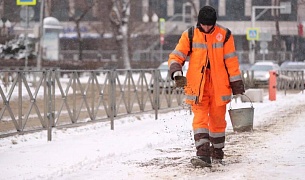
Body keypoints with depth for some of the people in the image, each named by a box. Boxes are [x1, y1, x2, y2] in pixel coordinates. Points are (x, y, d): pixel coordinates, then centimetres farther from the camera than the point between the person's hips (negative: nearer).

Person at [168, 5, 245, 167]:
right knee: (200, 119, -11)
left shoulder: (224, 35, 0)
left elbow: (231, 61, 2)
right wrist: (177, 74, -19)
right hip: (198, 86, 0)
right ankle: (203, 155, -18)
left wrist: (237, 85, 1)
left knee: (217, 120, 9)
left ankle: (217, 154, 25)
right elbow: (175, 56, 0)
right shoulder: (189, 35, 0)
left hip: (219, 85, 1)